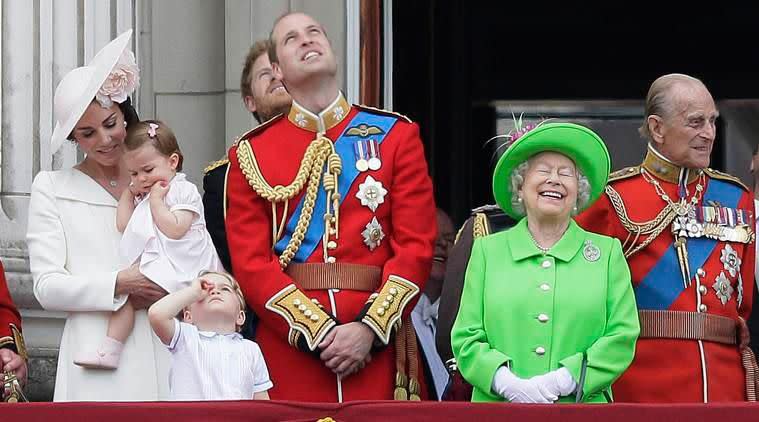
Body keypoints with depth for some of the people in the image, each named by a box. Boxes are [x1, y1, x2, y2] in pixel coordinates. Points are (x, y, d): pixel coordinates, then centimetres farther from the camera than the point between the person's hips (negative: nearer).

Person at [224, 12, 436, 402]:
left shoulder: (395, 135, 8)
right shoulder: (251, 153, 7)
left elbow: (417, 247, 1)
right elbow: (251, 263, 0)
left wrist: (370, 329, -12)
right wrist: (319, 332, -12)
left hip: (377, 347, 0)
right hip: (289, 348, 0)